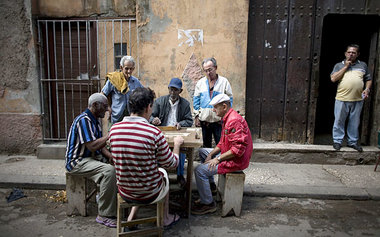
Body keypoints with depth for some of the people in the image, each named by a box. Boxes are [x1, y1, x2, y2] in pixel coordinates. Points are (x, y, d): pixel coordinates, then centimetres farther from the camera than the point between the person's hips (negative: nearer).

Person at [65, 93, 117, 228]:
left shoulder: (94, 120, 12)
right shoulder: (83, 120, -19)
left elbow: (99, 145, 13)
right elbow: (92, 146, -27)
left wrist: (110, 156, -3)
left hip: (92, 157, 10)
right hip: (77, 161, -10)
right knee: (109, 170, -30)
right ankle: (104, 215, -22)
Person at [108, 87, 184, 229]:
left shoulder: (114, 129, -11)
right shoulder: (154, 133, -24)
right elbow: (172, 164, -10)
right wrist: (177, 144, 8)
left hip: (124, 193, 4)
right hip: (149, 194, -3)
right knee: (163, 172, 28)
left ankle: (132, 216, 33)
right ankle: (165, 219, 42)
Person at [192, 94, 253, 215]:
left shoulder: (234, 121, -24)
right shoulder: (227, 119, 11)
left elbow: (239, 149, -28)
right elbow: (222, 143, 17)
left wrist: (218, 159, -21)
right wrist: (211, 154, 3)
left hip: (236, 161, -11)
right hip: (228, 154, 11)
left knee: (199, 170, -17)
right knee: (202, 151, 21)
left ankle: (208, 204, -3)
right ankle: (209, 184, 21)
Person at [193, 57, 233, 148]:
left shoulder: (224, 81, 1)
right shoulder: (200, 83, 8)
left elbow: (229, 99, 1)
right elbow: (196, 100, 8)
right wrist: (196, 116, 1)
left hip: (219, 120, -2)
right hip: (204, 120, 3)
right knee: (206, 145, 13)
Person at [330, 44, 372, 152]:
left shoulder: (363, 65, 13)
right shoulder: (339, 65, 7)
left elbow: (368, 79, 17)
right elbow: (333, 79, -8)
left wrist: (367, 89, -2)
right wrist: (346, 67, -7)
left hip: (358, 99, 2)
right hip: (342, 99, -2)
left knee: (355, 122, 9)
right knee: (339, 121, 3)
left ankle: (353, 142, 22)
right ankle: (337, 141, 14)